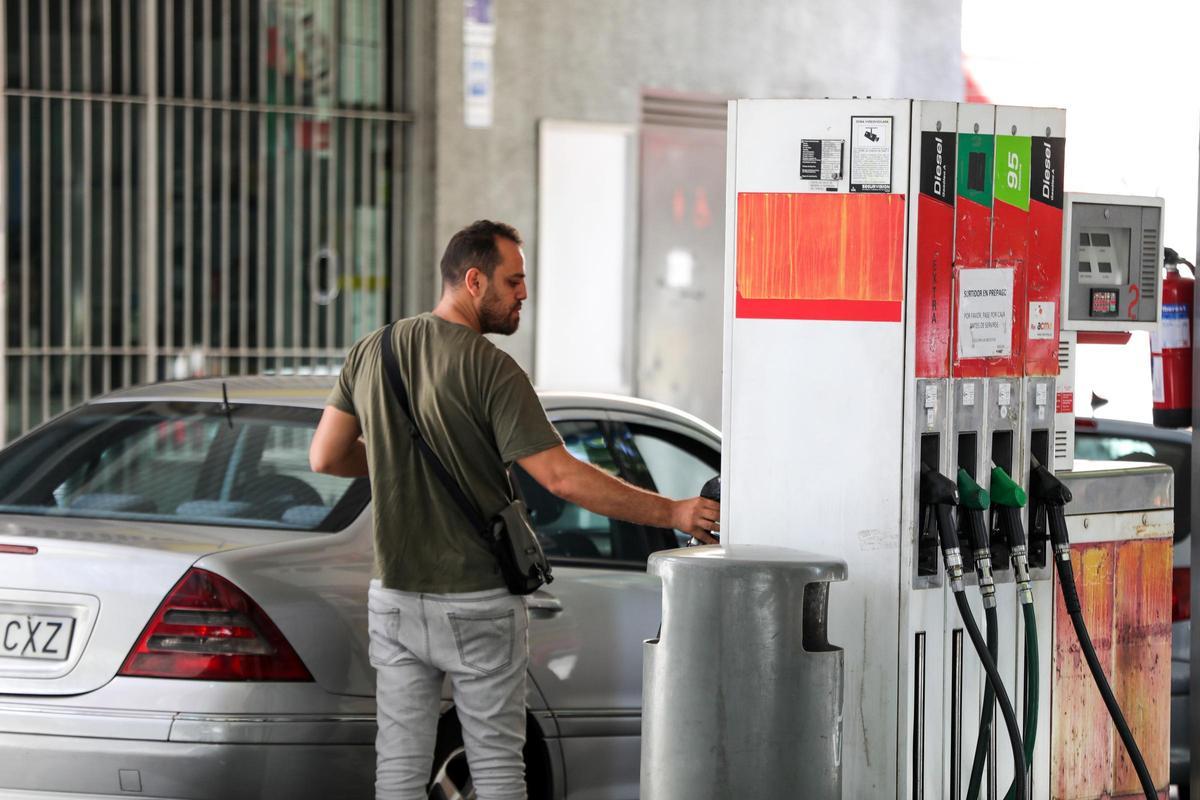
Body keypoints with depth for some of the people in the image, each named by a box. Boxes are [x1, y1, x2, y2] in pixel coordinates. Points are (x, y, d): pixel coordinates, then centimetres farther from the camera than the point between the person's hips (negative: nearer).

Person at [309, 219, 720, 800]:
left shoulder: (371, 352, 3)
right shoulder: (489, 369, -15)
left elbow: (326, 457, 6)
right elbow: (561, 478, -20)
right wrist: (671, 513, -17)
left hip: (395, 596, 5)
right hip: (478, 605, -5)